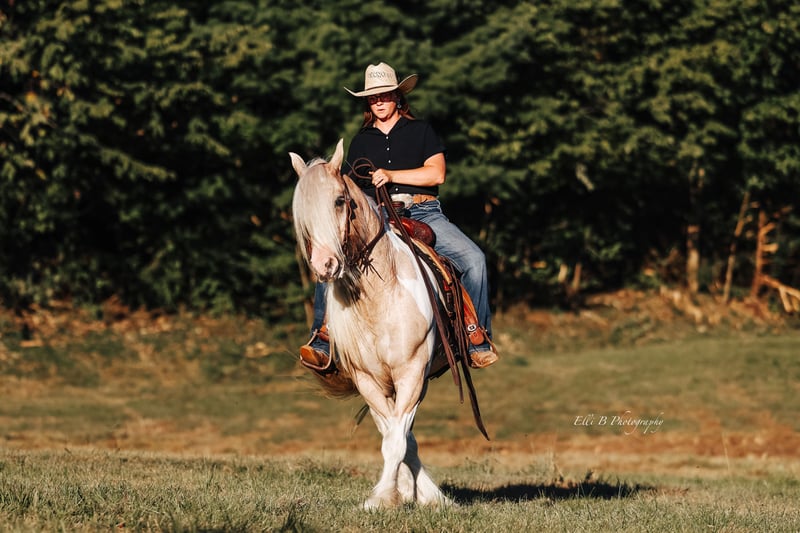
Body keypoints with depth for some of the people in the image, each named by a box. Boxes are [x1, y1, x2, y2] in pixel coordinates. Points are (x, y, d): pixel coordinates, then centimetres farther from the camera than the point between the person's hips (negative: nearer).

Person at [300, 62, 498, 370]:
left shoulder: (420, 131, 13)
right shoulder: (360, 142, 19)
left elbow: (436, 174, -1)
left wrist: (391, 176, -10)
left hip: (423, 213, -1)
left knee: (473, 259, -24)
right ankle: (321, 343, -21)